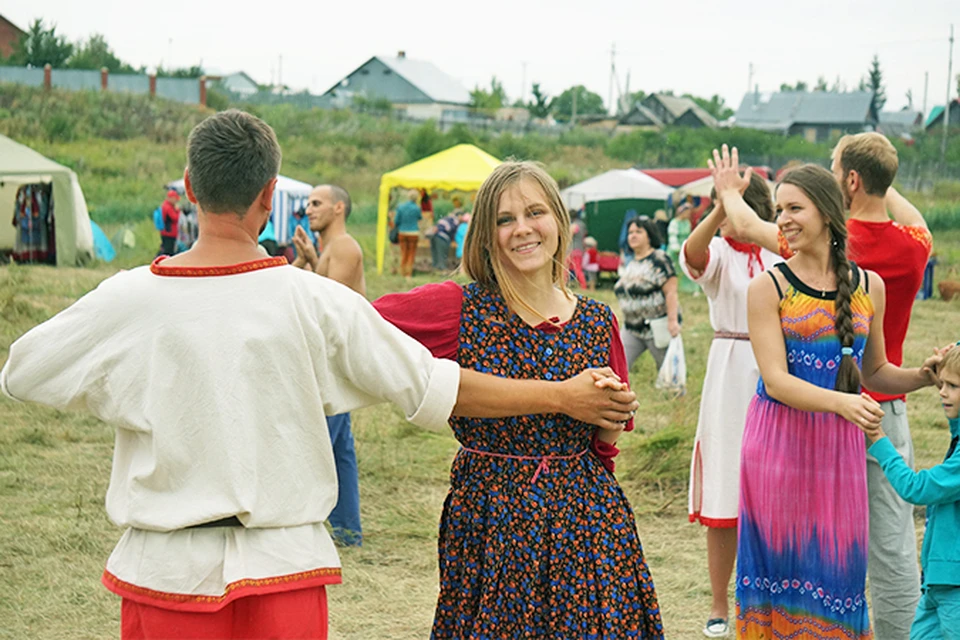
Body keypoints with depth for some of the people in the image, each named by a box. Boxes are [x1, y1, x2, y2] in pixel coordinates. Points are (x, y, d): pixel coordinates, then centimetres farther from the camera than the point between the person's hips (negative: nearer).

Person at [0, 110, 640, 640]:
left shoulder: (126, 302, -8)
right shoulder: (314, 301, -7)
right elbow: (433, 388, -2)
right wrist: (563, 395, 8)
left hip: (169, 570, 0)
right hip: (286, 568, 0)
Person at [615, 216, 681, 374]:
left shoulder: (659, 260, -10)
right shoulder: (628, 262, 13)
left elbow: (671, 292, -16)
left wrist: (673, 321, -24)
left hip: (658, 329, -7)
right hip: (632, 330, 7)